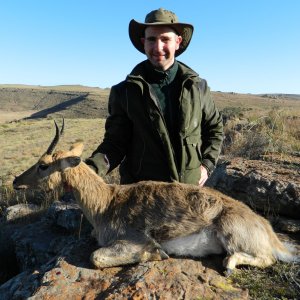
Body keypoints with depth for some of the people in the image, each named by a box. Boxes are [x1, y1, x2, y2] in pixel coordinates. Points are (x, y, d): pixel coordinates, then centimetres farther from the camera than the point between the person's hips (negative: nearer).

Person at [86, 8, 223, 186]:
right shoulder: (125, 91, -8)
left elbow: (215, 128, 11)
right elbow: (116, 142, -6)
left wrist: (207, 164, 0)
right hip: (140, 193, -1)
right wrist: (91, 169, -22)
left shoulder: (198, 87, -2)